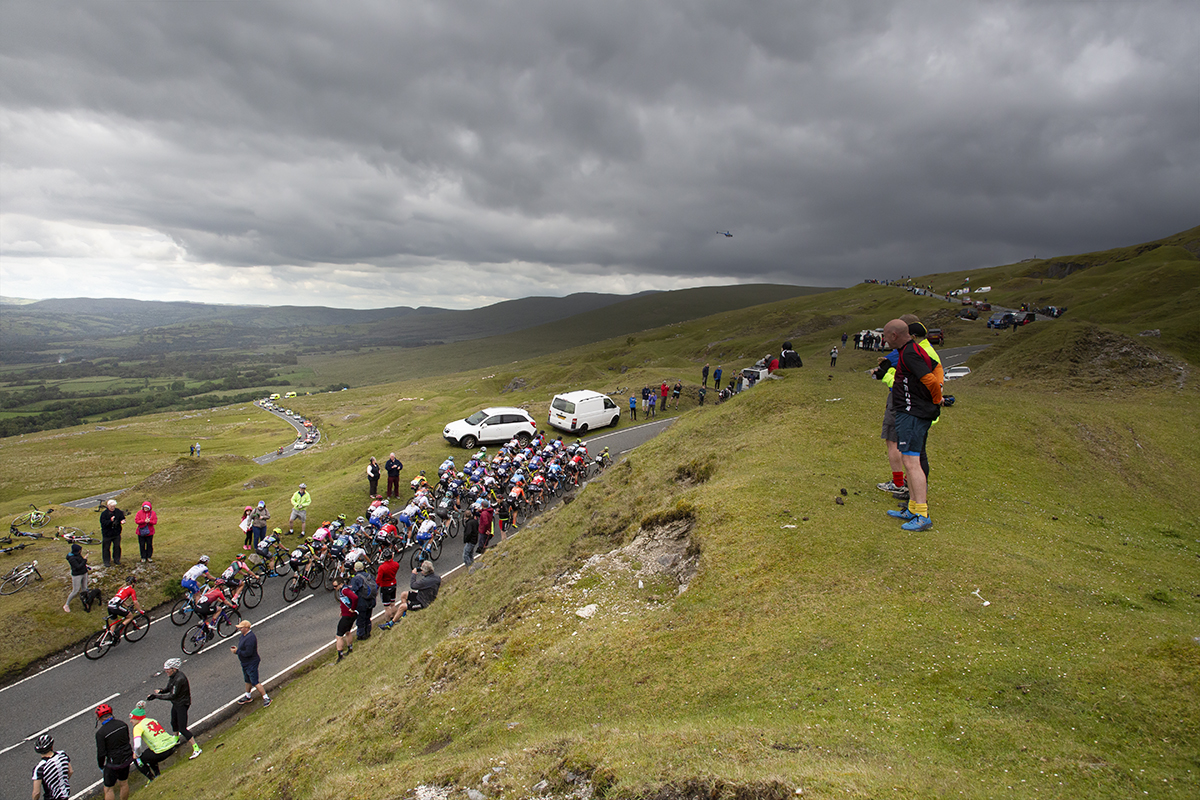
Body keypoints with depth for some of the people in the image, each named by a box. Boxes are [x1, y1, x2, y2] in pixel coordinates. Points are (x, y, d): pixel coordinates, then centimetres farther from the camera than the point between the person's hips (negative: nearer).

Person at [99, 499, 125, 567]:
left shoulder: (118, 512, -2)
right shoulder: (104, 513, -11)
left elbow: (122, 518, 7)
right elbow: (103, 523, -18)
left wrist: (122, 521, -15)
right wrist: (110, 520, -32)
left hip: (117, 533, 3)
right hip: (107, 534, -3)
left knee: (117, 547, 10)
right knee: (106, 548, 6)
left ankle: (116, 560, 24)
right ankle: (106, 561, 19)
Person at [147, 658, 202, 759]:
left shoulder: (179, 679, -30)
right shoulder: (172, 676, -1)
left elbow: (172, 696, -28)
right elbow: (168, 688, 9)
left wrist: (157, 696, -23)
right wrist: (160, 691, -10)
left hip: (182, 704, -10)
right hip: (175, 703, 10)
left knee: (182, 728, -10)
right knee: (174, 723, 28)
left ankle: (196, 748, -6)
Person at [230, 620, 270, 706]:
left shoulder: (250, 638, -30)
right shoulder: (244, 635, 3)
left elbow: (248, 653, -31)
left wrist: (237, 651, -21)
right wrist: (237, 648, -2)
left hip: (251, 664, -10)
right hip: (245, 663, 10)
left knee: (255, 682, -4)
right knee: (247, 680, 26)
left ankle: (266, 698, 6)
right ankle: (248, 697, 45)